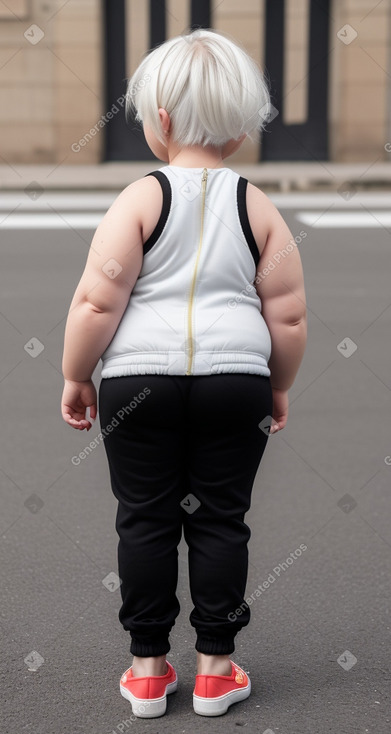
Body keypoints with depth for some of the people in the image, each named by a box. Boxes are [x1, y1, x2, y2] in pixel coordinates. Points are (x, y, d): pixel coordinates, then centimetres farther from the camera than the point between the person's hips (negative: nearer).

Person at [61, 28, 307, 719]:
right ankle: (215, 668, 16)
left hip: (139, 379, -2)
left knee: (145, 520, 8)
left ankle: (148, 668, 16)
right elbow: (289, 318, 2)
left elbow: (96, 302, -11)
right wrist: (279, 387, 16)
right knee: (220, 520, 10)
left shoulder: (141, 197, -6)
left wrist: (76, 377, 2)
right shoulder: (259, 208, 3)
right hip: (235, 381, 2)